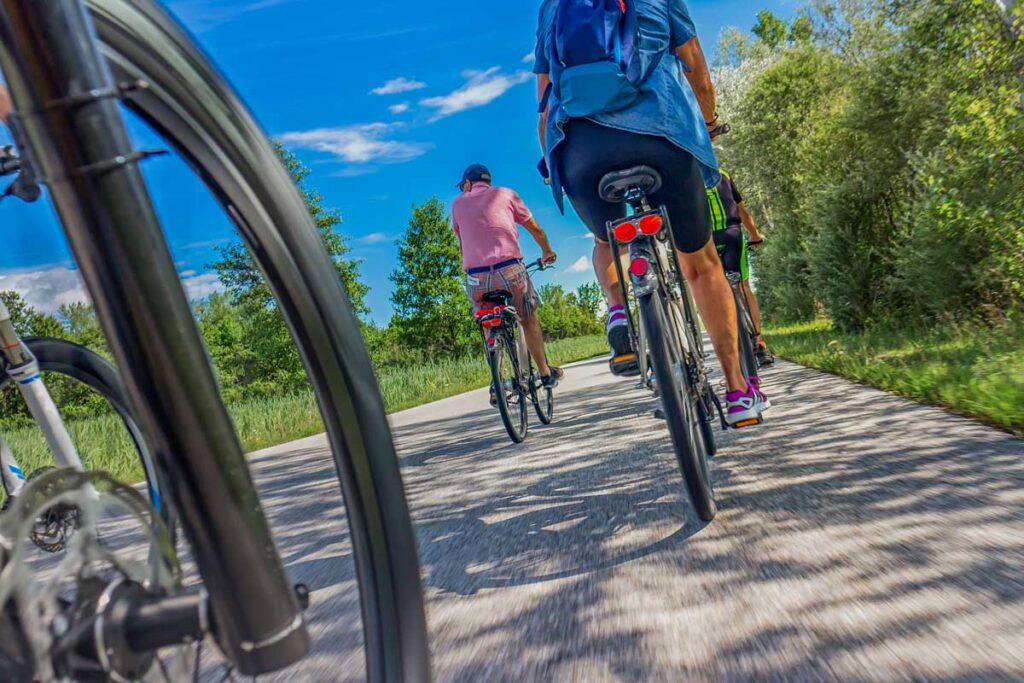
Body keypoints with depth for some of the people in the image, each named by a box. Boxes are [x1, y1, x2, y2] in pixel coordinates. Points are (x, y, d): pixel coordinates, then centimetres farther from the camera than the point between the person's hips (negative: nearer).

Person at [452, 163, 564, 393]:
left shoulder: (458, 203, 19)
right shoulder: (505, 193, 16)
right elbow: (535, 229, 22)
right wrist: (547, 252, 40)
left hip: (475, 277, 1)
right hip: (509, 269, -1)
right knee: (528, 319, 19)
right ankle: (546, 373, 27)